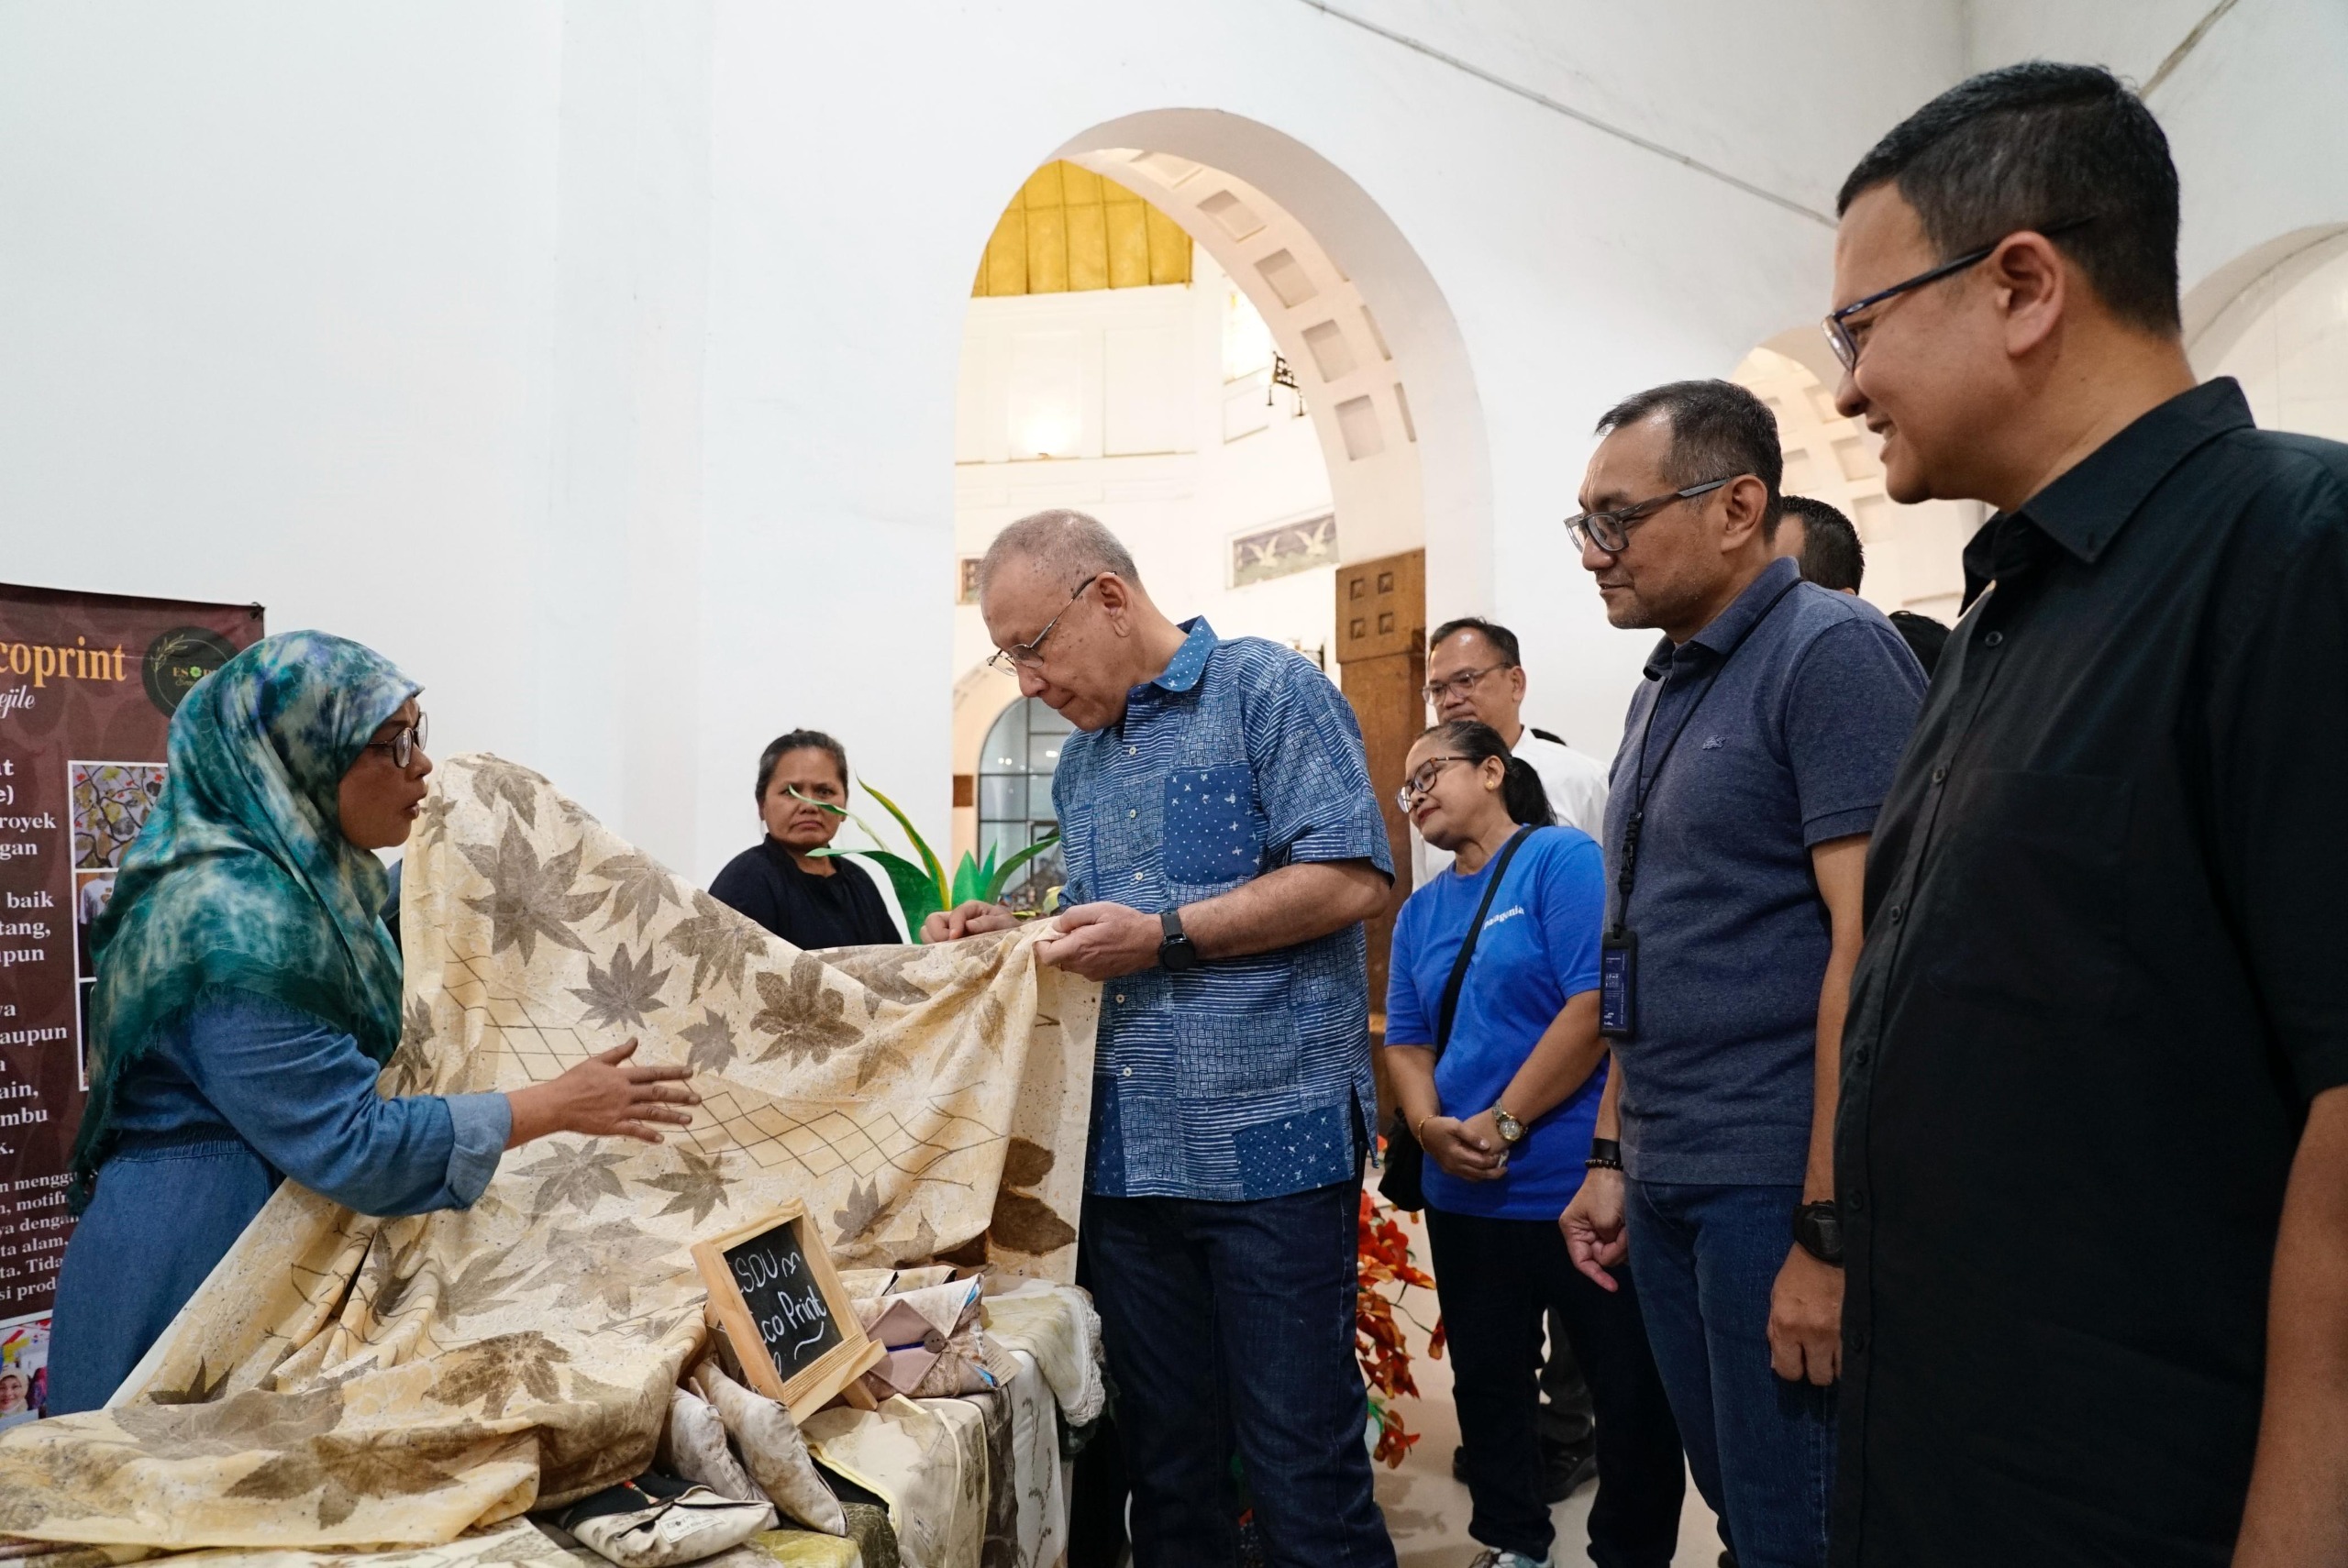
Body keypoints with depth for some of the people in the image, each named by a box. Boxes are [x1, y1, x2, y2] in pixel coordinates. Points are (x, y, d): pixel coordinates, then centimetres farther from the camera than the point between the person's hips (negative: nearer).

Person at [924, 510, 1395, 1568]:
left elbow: (1353, 877, -14)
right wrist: (1011, 935, 5)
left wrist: (1164, 935, -16)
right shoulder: (1079, 763, 17)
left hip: (1272, 1135, -7)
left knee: (1300, 1461, 3)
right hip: (1127, 1153, 7)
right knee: (1165, 1456, 16)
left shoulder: (1267, 689, -5)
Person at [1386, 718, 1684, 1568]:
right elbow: (1405, 1039, 12)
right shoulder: (1419, 911, 12)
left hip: (1575, 1185, -6)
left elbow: (1598, 1004, -17)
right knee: (1485, 1379, 17)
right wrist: (1430, 1128, -9)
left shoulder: (1563, 858, -8)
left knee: (1630, 1388, 5)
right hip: (1463, 1195, 7)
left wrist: (1503, 1124, -16)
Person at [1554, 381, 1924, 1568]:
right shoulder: (1665, 691, 13)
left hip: (1779, 1182, -8)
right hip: (1668, 1179, 8)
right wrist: (1613, 1154, 15)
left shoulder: (1828, 653, -12)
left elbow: (1874, 947, -19)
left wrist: (1830, 1226, -21)